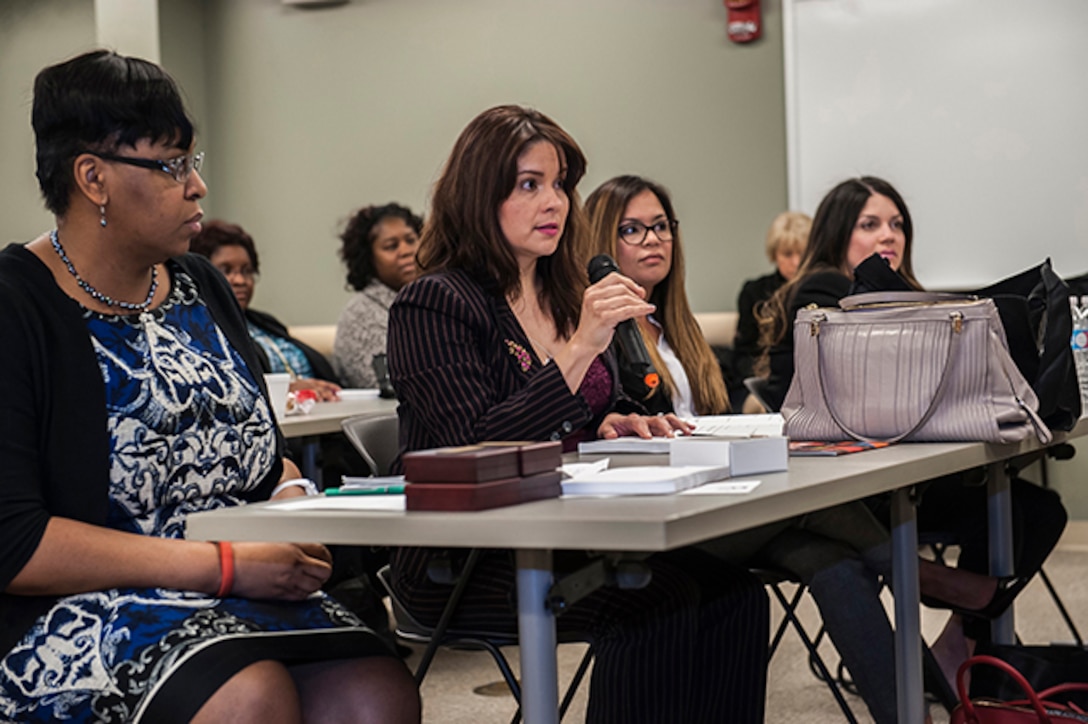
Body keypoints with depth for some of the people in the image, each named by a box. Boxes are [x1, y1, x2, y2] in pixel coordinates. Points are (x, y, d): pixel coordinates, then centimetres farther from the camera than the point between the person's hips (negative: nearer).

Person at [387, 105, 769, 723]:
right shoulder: (433, 305, -7)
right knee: (659, 598, -29)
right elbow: (475, 453, -18)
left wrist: (612, 427, 3)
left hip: (566, 532, 7)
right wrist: (581, 348, -22)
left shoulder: (564, 297, 17)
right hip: (465, 563, -7)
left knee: (732, 588, -18)